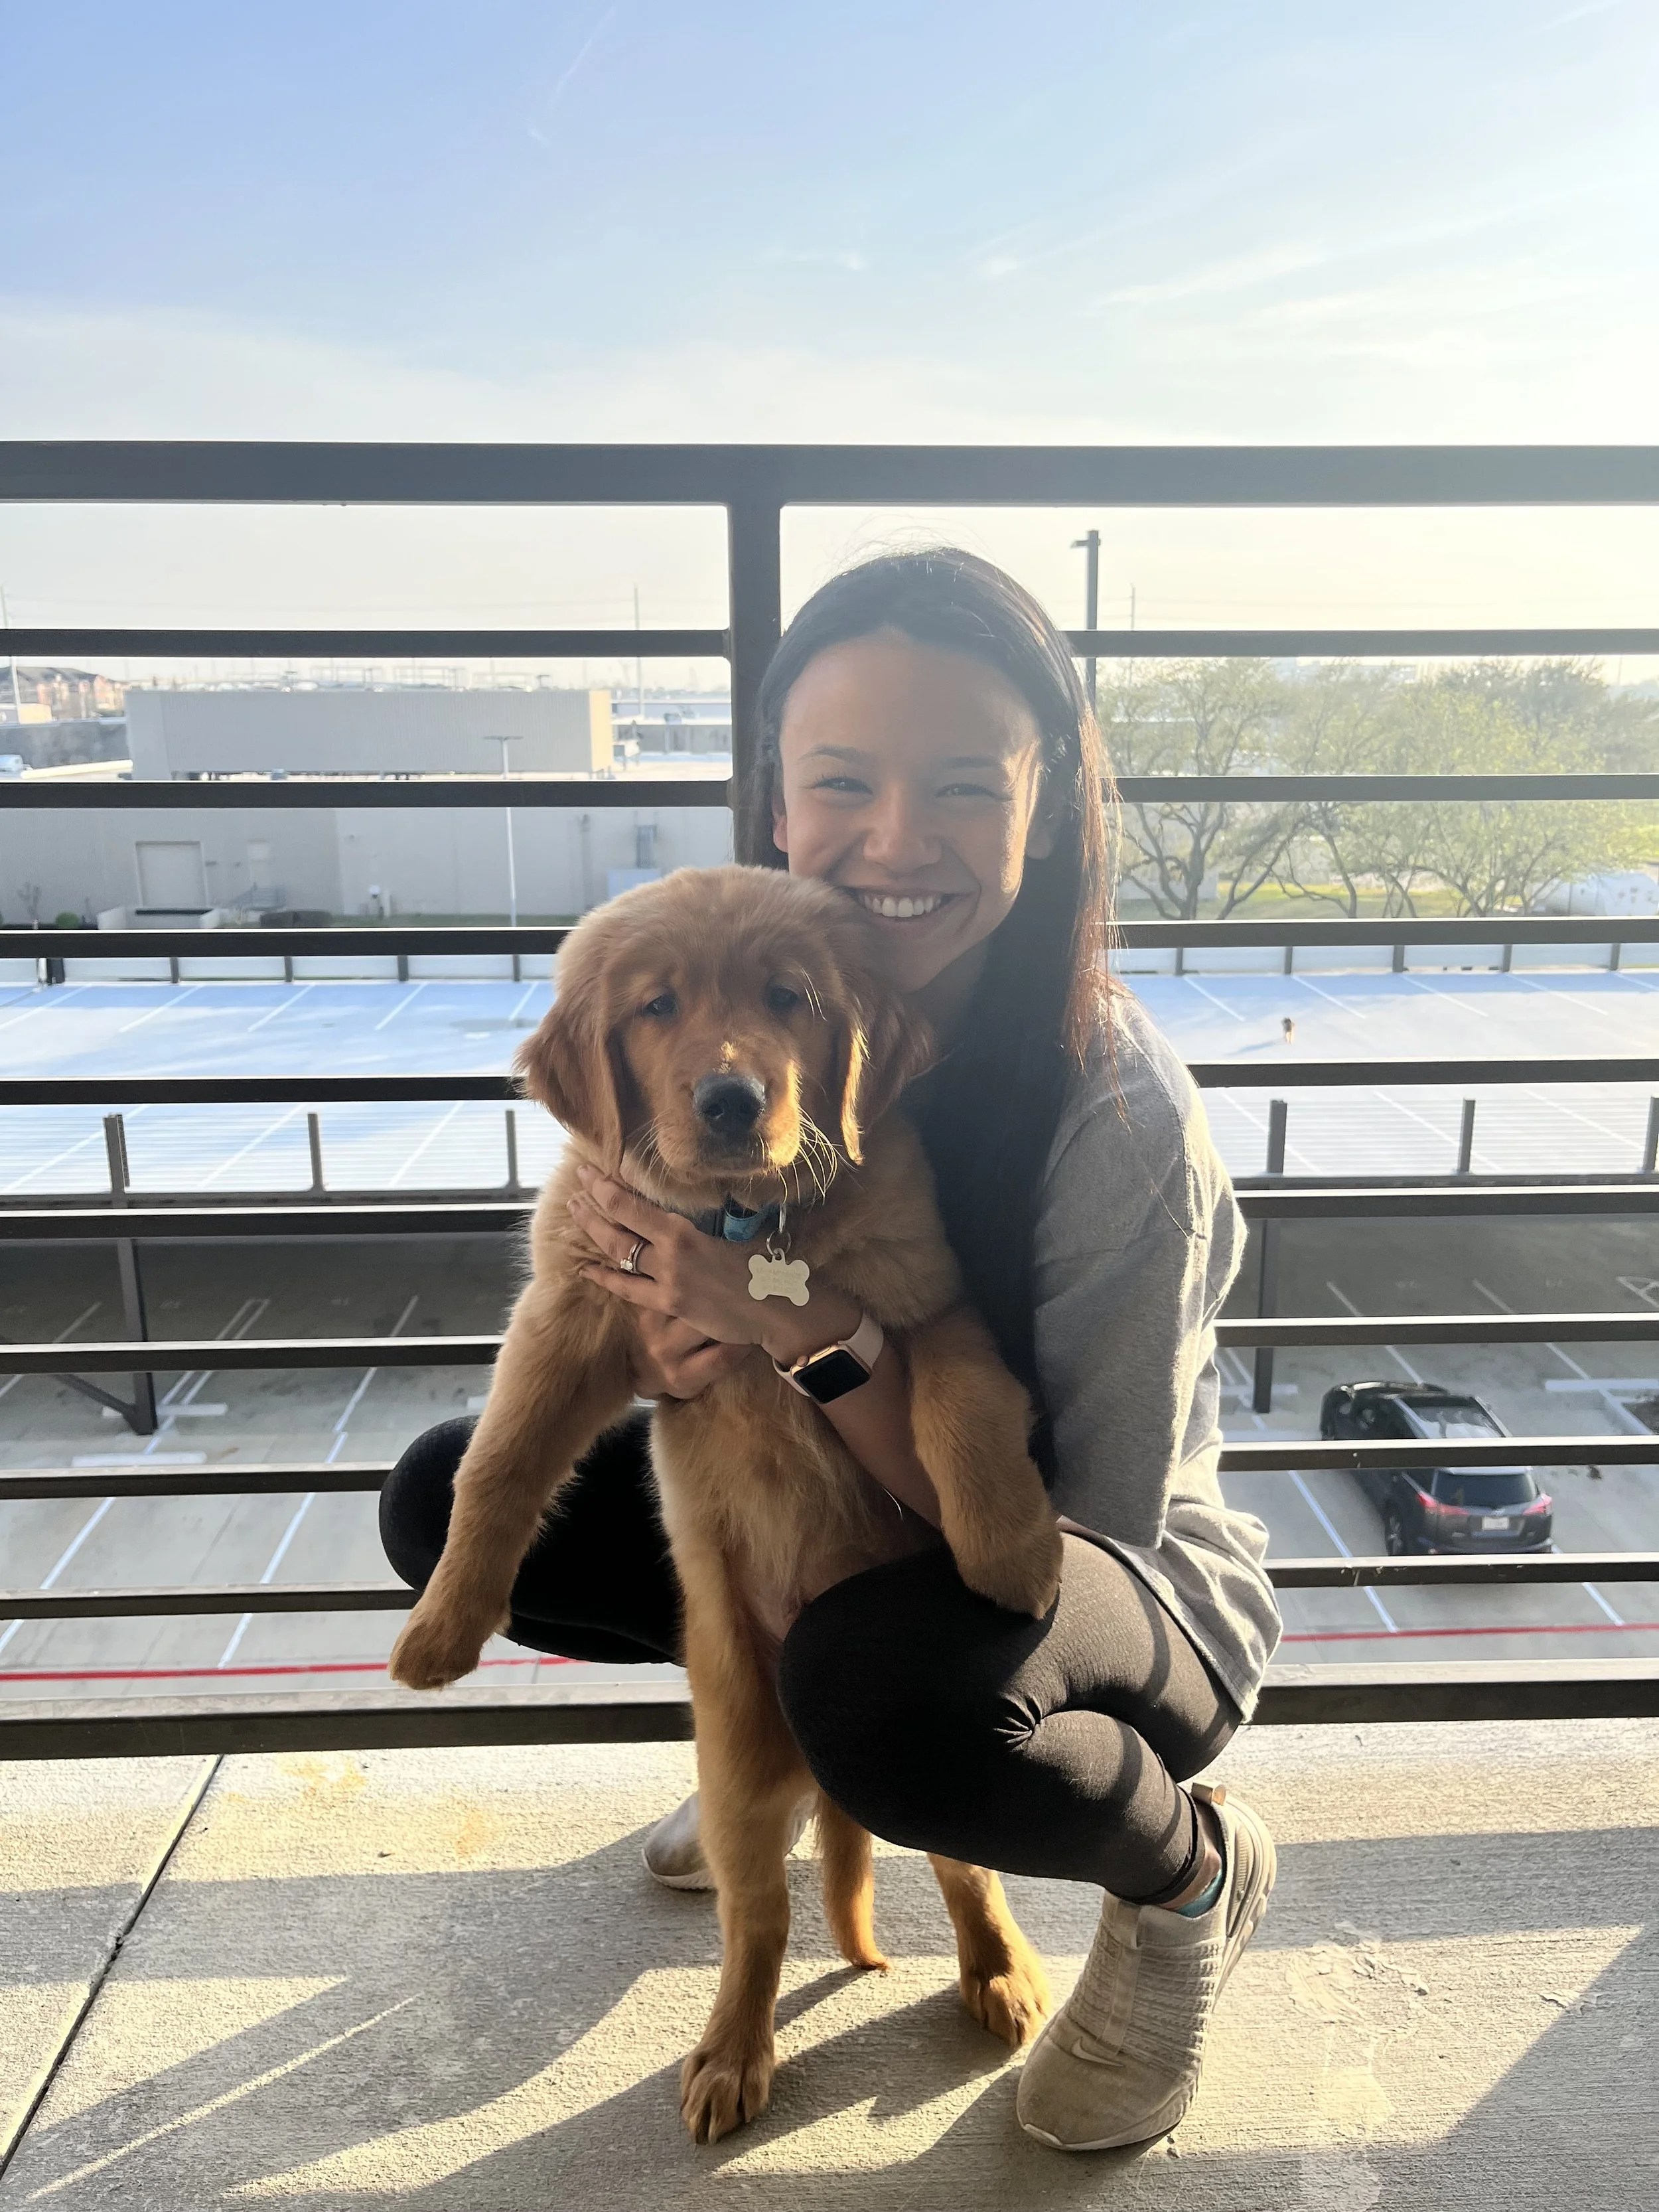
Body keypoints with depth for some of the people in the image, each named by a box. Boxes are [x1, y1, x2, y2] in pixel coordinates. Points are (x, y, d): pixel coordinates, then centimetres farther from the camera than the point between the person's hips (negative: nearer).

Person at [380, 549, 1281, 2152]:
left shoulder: (1120, 1120, -29)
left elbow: (1087, 1536, -25)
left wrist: (809, 1326, -36)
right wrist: (684, 1343, -27)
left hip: (1139, 1596, -4)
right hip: (843, 1524, 5)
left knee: (878, 1677, -38)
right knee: (447, 1501, -6)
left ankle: (1191, 1874, -2)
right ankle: (786, 1724, 14)